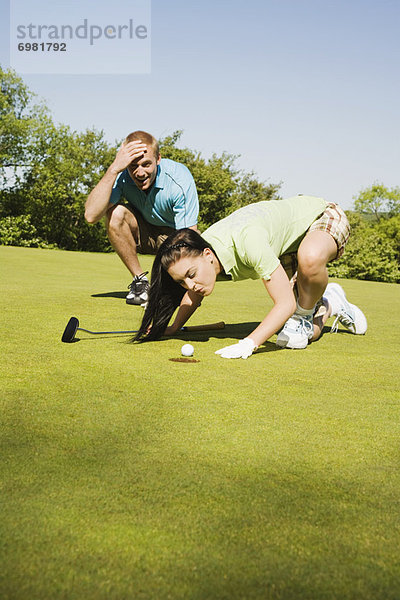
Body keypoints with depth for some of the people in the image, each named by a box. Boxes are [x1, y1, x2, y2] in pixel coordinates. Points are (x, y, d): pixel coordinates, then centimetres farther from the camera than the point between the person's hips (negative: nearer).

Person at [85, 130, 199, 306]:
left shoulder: (180, 180, -29)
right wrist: (113, 168, -43)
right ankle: (140, 280, -14)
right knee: (115, 213, -29)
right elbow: (91, 215, -38)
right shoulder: (121, 176, -23)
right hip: (143, 232, 2)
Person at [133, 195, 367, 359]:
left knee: (310, 258, -44)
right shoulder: (195, 253, -19)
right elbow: (195, 293, 6)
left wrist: (248, 344, -48)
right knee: (306, 335, -5)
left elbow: (286, 303, -40)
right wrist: (174, 328, 4)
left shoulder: (247, 241, -42)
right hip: (287, 246, 6)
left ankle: (306, 313, -13)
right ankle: (329, 304, 27)